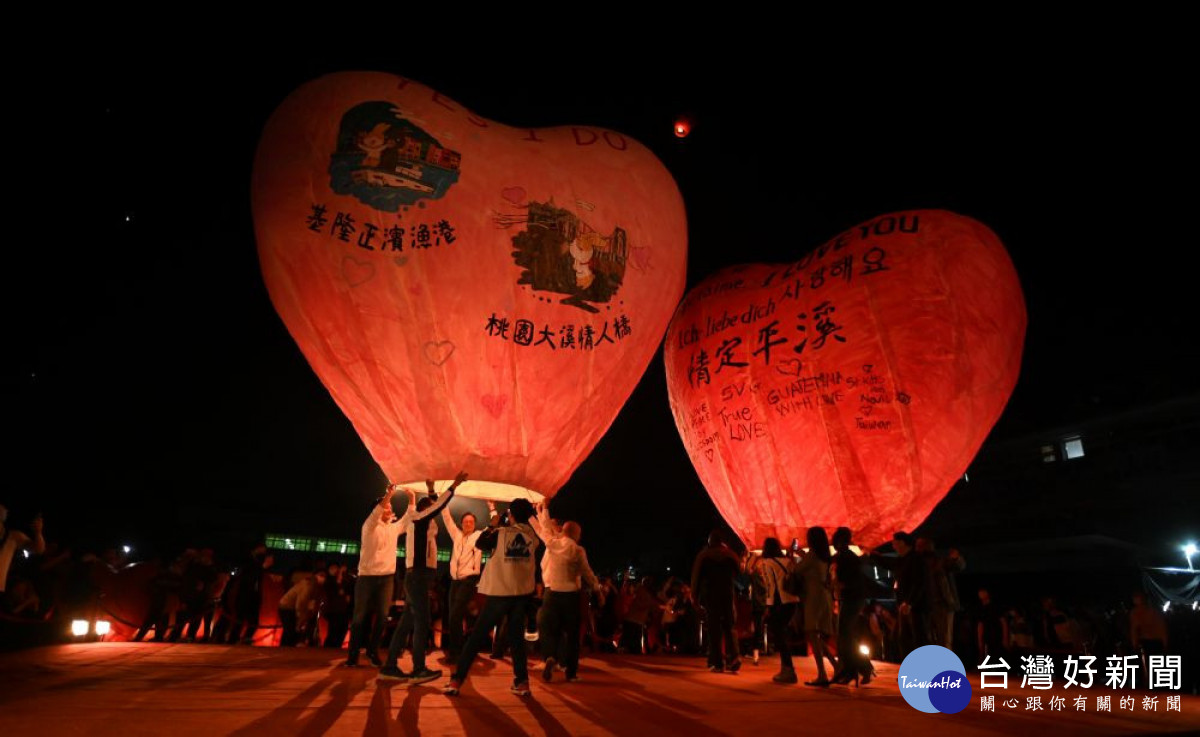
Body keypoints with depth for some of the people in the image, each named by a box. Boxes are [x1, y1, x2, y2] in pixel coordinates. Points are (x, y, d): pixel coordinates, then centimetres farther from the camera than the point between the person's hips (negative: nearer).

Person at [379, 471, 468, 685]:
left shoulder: (422, 523, 17)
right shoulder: (417, 519, -6)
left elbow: (436, 507, 34)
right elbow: (439, 506, -16)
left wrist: (431, 491, 34)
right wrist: (454, 485, -16)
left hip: (419, 576, 9)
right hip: (417, 576, -9)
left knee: (407, 623, 10)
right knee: (422, 622, -8)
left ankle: (389, 667, 14)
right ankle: (418, 670, -6)